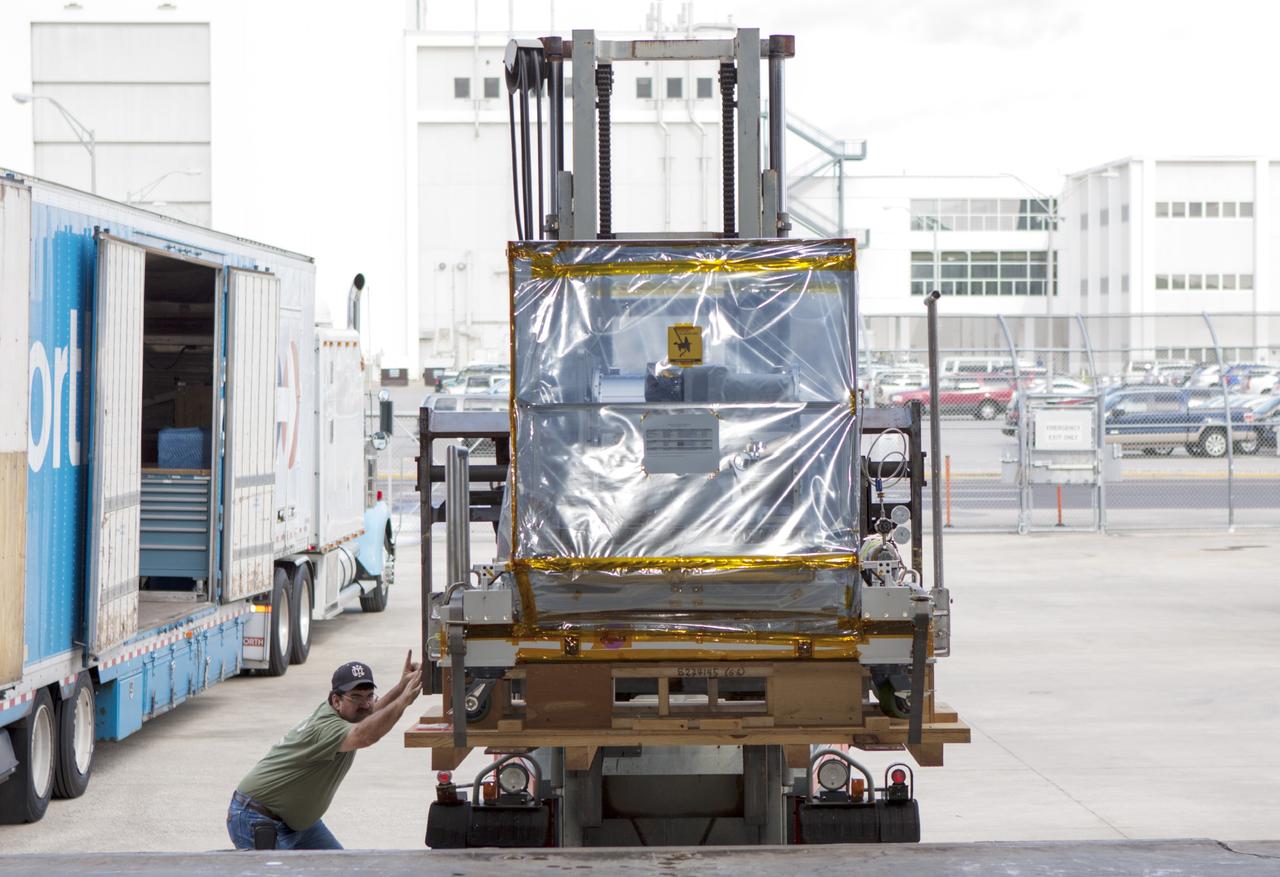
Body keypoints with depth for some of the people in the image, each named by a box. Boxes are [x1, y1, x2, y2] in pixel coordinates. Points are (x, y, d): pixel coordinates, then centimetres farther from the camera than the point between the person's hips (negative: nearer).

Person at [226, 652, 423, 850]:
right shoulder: (325, 727, -31)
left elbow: (368, 717, 21)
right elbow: (365, 735, -50)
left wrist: (402, 685, 8)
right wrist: (405, 698, -50)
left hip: (298, 818, 10)